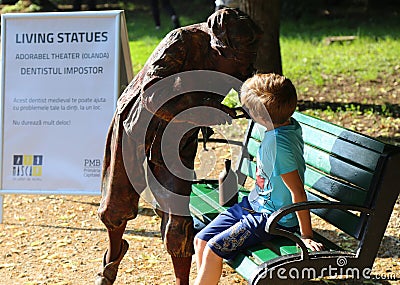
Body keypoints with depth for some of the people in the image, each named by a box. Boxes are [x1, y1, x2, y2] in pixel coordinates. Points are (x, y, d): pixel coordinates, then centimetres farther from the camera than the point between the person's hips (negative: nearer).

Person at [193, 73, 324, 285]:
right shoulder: (289, 125, -4)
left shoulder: (280, 144, -29)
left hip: (273, 219, -9)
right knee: (201, 241, 5)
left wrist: (306, 236, -22)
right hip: (253, 204, 9)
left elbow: (298, 192, -26)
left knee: (214, 248, -16)